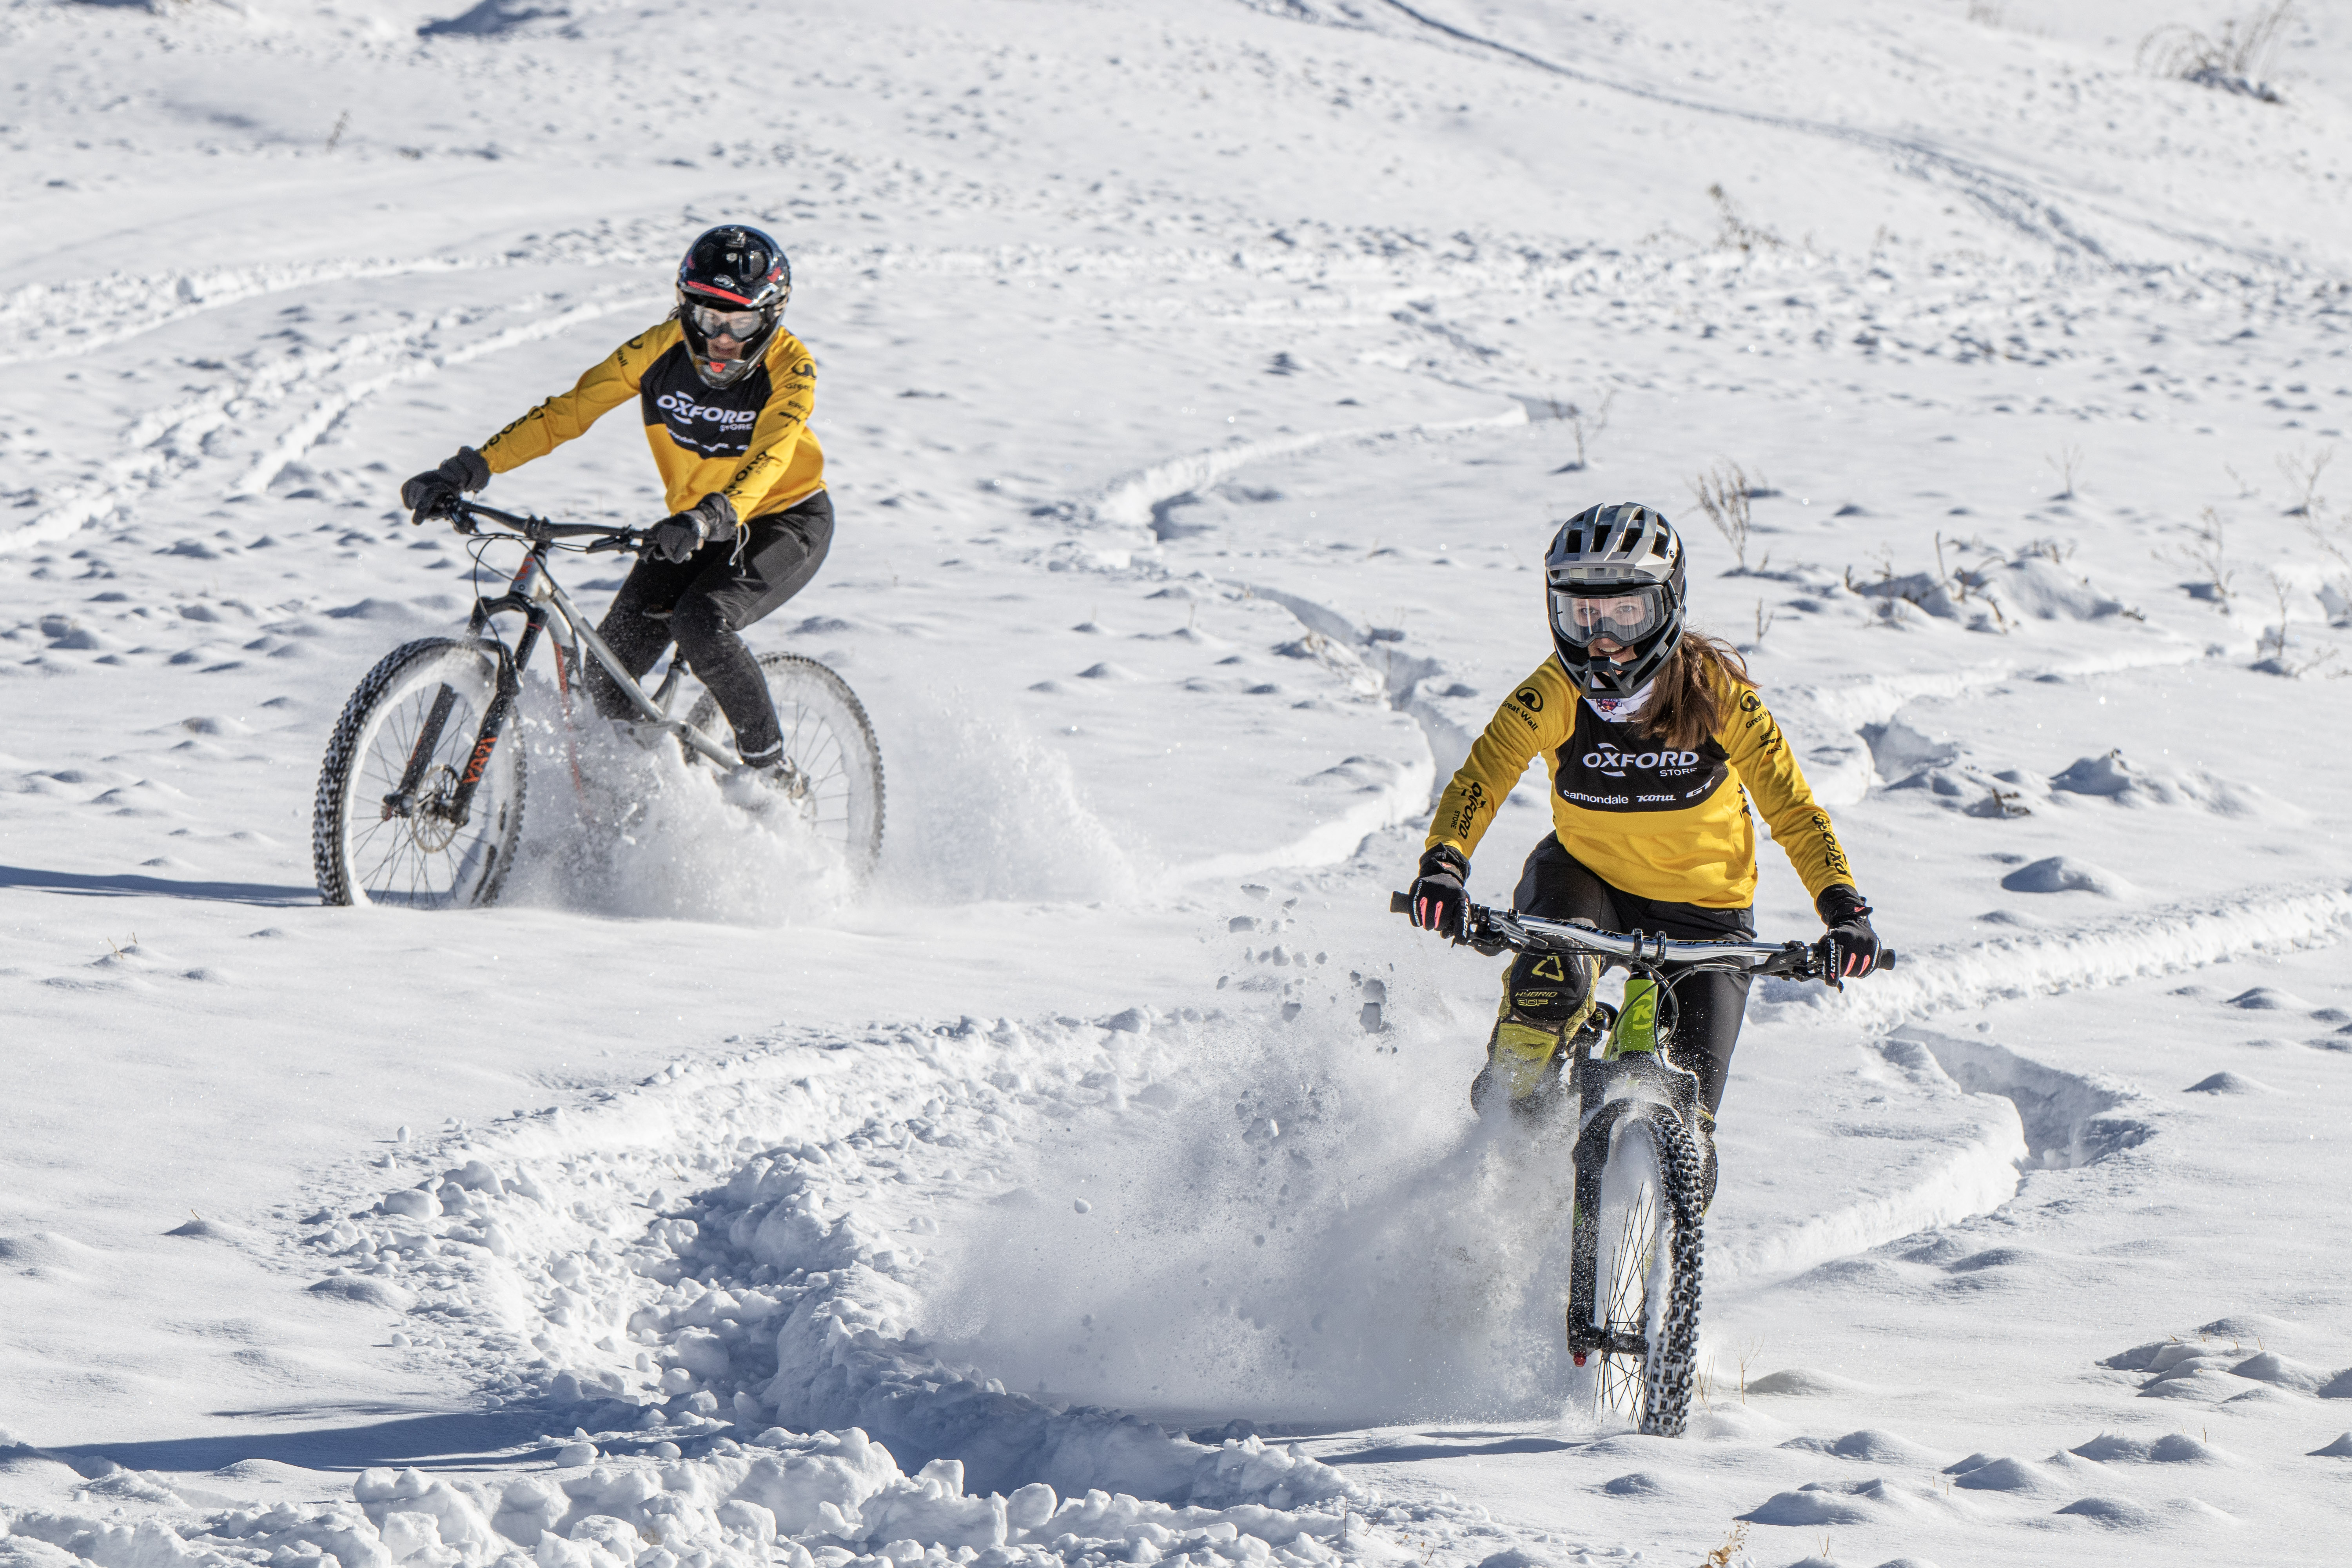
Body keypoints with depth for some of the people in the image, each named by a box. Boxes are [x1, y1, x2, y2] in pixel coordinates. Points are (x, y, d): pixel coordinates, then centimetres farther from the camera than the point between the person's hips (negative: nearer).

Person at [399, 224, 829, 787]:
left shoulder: (789, 366, -23)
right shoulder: (661, 350, -14)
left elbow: (767, 458, -38)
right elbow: (569, 410, -17)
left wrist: (714, 518, -58)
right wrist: (469, 470, -27)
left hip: (786, 522, -4)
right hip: (693, 526, 5)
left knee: (700, 623, -31)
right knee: (609, 674, -10)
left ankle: (771, 776, -13)